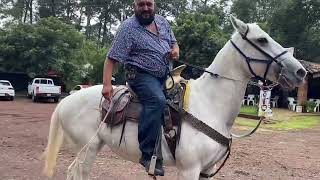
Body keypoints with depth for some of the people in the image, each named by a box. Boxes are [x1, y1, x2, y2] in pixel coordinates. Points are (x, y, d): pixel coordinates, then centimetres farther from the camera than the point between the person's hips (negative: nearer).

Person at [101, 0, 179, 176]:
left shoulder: (162, 21, 12)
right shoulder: (128, 27, -9)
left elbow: (173, 42, 24)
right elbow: (112, 58, -13)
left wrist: (175, 50, -2)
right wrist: (107, 84, -24)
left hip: (165, 75, 8)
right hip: (142, 75, -8)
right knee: (157, 100, -33)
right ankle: (148, 154, -29)